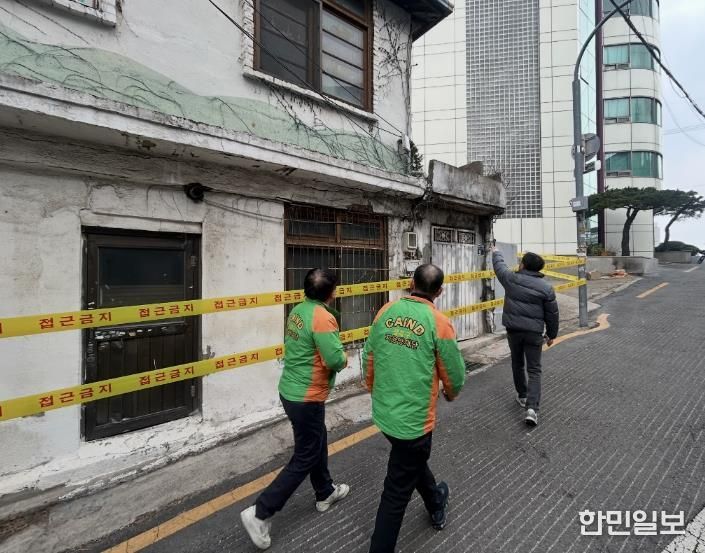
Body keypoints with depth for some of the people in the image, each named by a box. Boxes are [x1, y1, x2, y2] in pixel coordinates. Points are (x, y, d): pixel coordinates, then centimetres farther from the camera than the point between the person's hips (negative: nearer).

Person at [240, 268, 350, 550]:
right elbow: (336, 360, -27)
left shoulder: (298, 310, 2)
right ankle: (260, 513, 17)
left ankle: (325, 493, 46)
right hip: (306, 398, -9)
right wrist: (344, 358, -5)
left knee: (317, 443, 26)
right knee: (304, 458, 9)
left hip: (290, 390, 9)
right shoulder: (323, 317, -24)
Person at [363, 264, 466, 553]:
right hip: (413, 418, -6)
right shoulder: (439, 322, -17)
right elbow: (454, 374, -7)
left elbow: (369, 359, 3)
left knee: (413, 461, 31)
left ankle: (435, 503, 58)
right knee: (397, 492, 12)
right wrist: (451, 393, 16)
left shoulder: (386, 311, -5)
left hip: (383, 412, 6)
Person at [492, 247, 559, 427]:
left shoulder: (510, 278, -5)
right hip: (534, 332, -1)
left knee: (517, 364, 21)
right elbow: (552, 314, 1)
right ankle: (532, 408, -6)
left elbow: (499, 266, 16)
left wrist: (496, 253, 37)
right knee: (534, 370, 5)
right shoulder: (546, 288, -4)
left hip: (513, 330, 1)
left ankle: (522, 396, 36)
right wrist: (551, 335, 15)